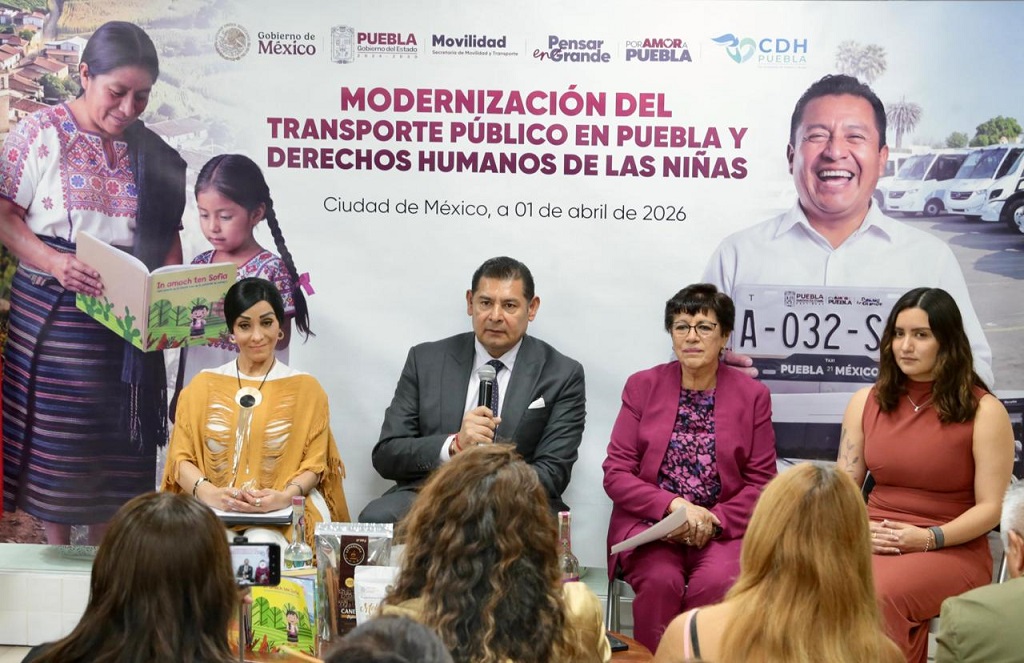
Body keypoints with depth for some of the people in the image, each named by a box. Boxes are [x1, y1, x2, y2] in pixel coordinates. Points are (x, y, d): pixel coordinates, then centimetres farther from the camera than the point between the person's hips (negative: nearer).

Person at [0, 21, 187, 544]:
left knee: (116, 442, 7)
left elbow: (167, 237, 10)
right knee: (56, 438, 3)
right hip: (51, 314, -3)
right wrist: (53, 262, -22)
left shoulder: (151, 155, 8)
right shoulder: (42, 132, -3)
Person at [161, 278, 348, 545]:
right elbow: (181, 457, 7)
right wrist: (209, 492, -16)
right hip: (212, 513, 2)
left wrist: (285, 496, -18)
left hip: (282, 516, -1)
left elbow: (314, 463, 5)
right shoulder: (202, 386, 15)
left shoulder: (306, 388, 11)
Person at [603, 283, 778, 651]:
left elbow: (760, 482, 5)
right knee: (662, 580, -30)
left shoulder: (753, 395, 6)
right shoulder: (642, 386, 6)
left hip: (724, 528, 0)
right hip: (650, 523, 0)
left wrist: (715, 521, -12)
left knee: (716, 583, -31)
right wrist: (675, 505, -13)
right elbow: (615, 474, 2)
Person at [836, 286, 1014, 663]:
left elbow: (990, 508, -5)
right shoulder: (866, 402, 10)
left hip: (951, 550, -3)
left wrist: (930, 538, -18)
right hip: (874, 542, 4)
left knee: (879, 594, -34)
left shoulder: (984, 411, -4)